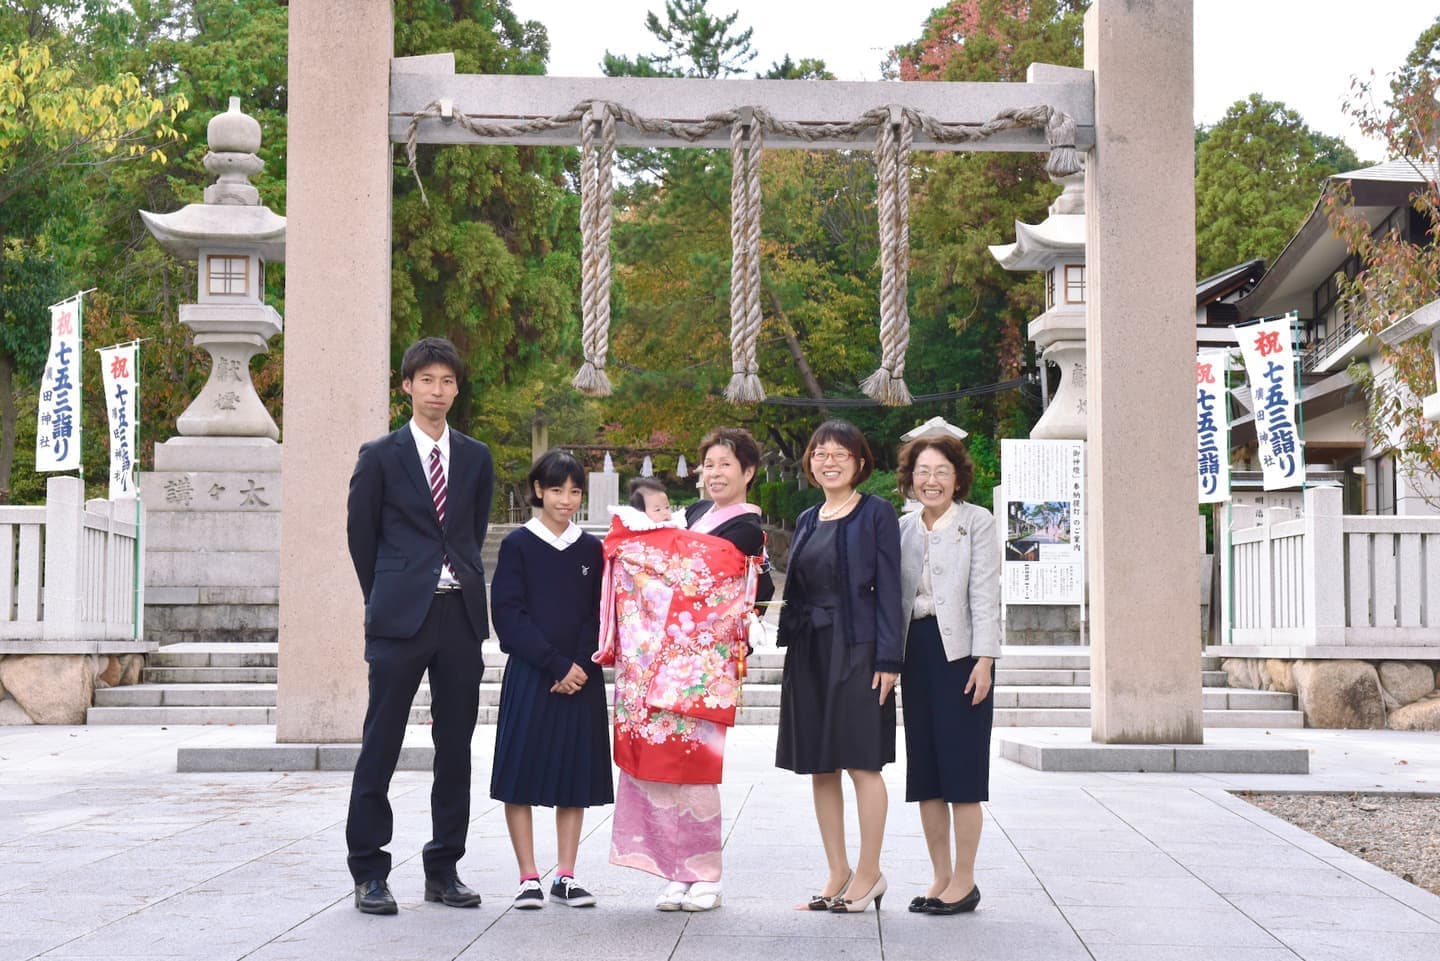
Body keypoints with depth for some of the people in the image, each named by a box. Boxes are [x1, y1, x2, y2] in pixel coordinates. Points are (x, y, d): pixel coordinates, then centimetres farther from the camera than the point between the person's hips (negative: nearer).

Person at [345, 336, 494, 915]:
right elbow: (361, 537, 7)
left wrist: (464, 583, 14)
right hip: (400, 616, -3)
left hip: (461, 614, 4)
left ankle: (444, 868, 15)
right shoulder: (380, 457, 2)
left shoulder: (475, 458, 12)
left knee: (455, 747, 7)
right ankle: (369, 872, 4)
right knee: (380, 745, -2)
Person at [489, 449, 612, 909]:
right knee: (521, 772, -4)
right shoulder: (518, 545, 0)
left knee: (576, 773, 4)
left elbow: (600, 615, 6)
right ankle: (528, 877, 2)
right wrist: (555, 664, -12)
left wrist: (580, 667, -9)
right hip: (529, 676, -3)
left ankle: (565, 876, 11)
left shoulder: (592, 549, 9)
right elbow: (509, 616, -6)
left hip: (582, 679, 3)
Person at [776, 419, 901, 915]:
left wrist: (887, 659, -14)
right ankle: (838, 872, 16)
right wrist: (790, 647, 10)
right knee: (818, 766, 8)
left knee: (862, 762, -4)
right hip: (810, 651, 7)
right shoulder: (808, 520, 15)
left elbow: (888, 589, -8)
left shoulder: (876, 513, -3)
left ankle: (868, 873, 4)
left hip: (856, 648, -6)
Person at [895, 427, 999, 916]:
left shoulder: (977, 522, 0)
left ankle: (964, 880, 5)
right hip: (916, 651, 5)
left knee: (962, 766, -3)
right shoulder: (903, 528, 13)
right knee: (924, 768, 7)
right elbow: (893, 596, 13)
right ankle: (941, 877, 15)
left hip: (959, 650, -5)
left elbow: (985, 594, -7)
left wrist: (984, 658, -14)